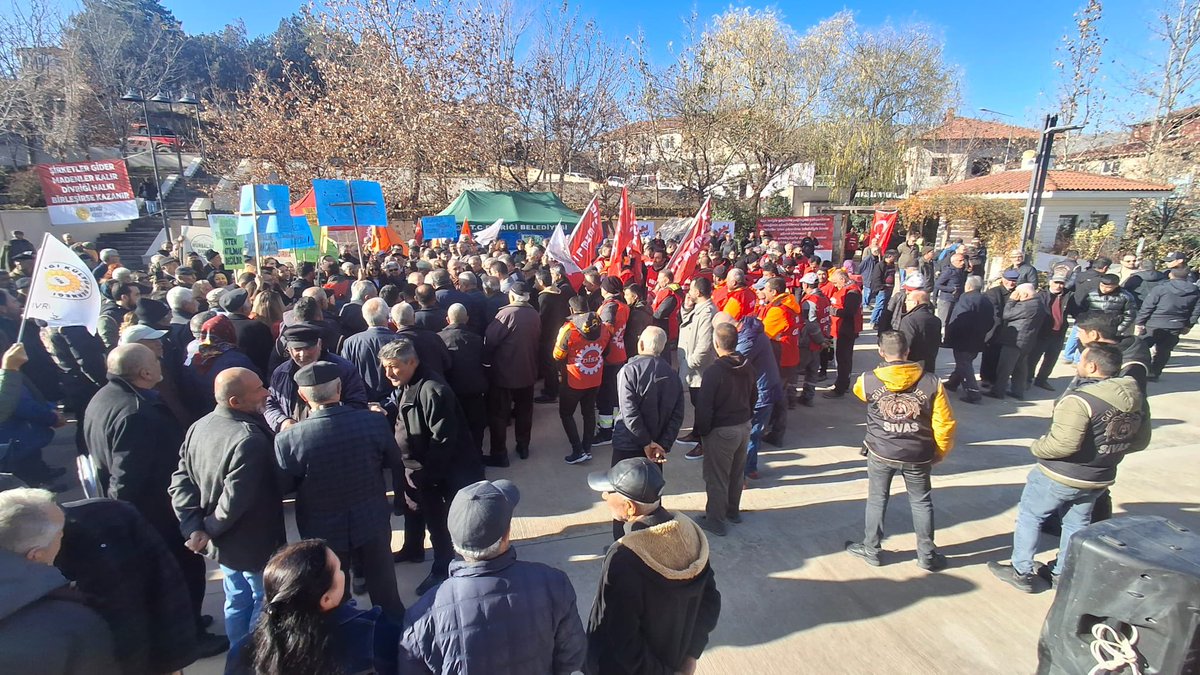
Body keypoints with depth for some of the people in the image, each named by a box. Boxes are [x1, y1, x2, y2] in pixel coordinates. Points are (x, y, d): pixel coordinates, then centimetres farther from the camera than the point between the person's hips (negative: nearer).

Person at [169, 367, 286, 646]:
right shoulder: (250, 440, -32)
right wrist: (209, 531, -13)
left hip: (223, 542, 8)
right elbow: (234, 500, -31)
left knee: (237, 600, 25)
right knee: (265, 602, 14)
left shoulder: (198, 427, -4)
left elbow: (181, 482, -2)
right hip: (255, 544, -8)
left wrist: (195, 527, -6)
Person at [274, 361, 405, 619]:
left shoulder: (288, 439, -24)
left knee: (334, 599, 23)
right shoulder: (374, 422, -22)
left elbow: (284, 486, -7)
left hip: (323, 531, -1)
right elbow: (394, 462, -5)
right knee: (385, 591, 22)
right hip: (372, 521, 1)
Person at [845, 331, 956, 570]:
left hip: (880, 453, 0)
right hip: (918, 456, 1)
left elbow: (858, 390, 14)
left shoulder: (867, 381, -12)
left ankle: (871, 550, 28)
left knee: (877, 500, 16)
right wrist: (940, 453, 9)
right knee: (921, 503, 19)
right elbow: (945, 424, -7)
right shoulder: (931, 382, -13)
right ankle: (927, 555, 31)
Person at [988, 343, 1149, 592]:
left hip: (1060, 476, -7)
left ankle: (1021, 573, 19)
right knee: (1077, 524, 22)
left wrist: (1037, 447, -15)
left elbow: (1063, 443, -33)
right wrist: (1108, 450, 17)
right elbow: (1140, 440, 9)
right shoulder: (1135, 399, -1)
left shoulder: (1080, 399, -28)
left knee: (1029, 516, 11)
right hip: (1101, 478, 7)